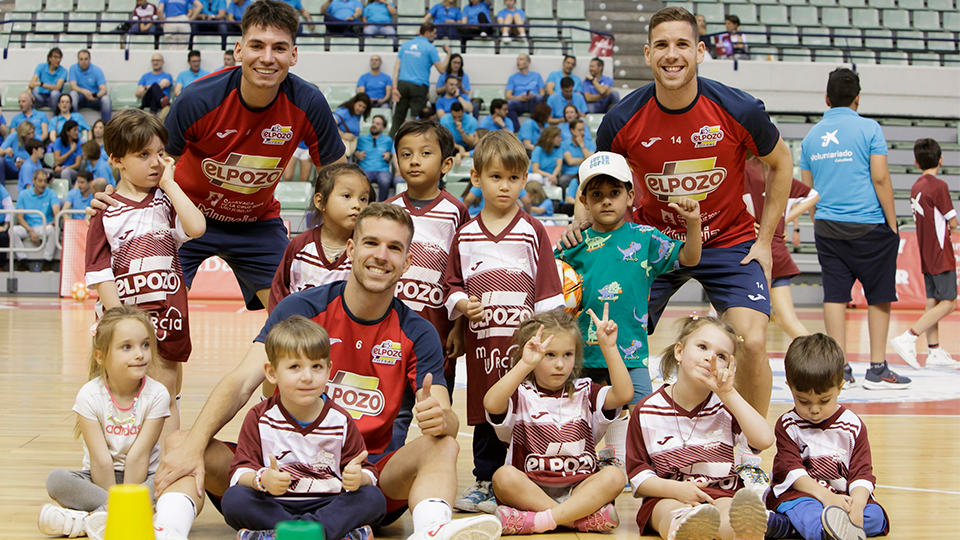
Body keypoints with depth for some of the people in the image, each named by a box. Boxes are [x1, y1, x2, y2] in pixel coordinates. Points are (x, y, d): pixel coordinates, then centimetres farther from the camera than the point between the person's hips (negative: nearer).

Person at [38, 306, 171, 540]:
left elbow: (138, 457, -15)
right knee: (56, 479, -27)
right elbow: (101, 460, -16)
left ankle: (86, 520, -31)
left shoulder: (156, 395, -12)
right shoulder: (90, 395, -12)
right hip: (99, 478, 0)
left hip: (142, 478, 0)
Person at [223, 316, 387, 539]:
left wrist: (359, 477, -24)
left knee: (374, 499, -24)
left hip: (327, 504, 1)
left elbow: (369, 471, 3)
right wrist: (262, 479, -31)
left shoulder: (340, 420, 2)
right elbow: (241, 471, -7)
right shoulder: (260, 418, 0)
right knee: (233, 499, -29)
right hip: (274, 506, -1)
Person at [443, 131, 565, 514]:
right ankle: (484, 480, 22)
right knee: (485, 411, 10)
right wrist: (461, 304, -6)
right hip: (481, 339, 3)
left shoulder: (532, 232, 0)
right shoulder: (465, 236, 7)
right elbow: (451, 283, 14)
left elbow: (548, 288, 1)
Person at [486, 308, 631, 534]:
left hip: (579, 489, 2)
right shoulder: (521, 395, 2)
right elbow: (491, 404, -22)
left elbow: (623, 394, -7)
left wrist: (609, 348, -13)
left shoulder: (584, 393, 12)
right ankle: (584, 517, -30)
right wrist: (525, 365, -27)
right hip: (530, 489, -2)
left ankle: (542, 520, -33)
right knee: (504, 476, -32)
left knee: (614, 476, -25)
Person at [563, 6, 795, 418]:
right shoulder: (622, 121, -16)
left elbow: (781, 164, 1)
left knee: (752, 343, -18)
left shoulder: (738, 110, -18)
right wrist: (581, 218, -18)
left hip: (728, 241, -1)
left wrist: (765, 240, -1)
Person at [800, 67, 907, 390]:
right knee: (879, 296, 5)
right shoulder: (868, 129, -6)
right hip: (869, 226, -4)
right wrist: (892, 223, -4)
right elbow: (880, 178, -10)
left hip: (826, 227, 4)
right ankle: (877, 369, 5)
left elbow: (807, 187, 13)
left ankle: (839, 369, 3)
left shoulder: (811, 136, 9)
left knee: (835, 296, 5)